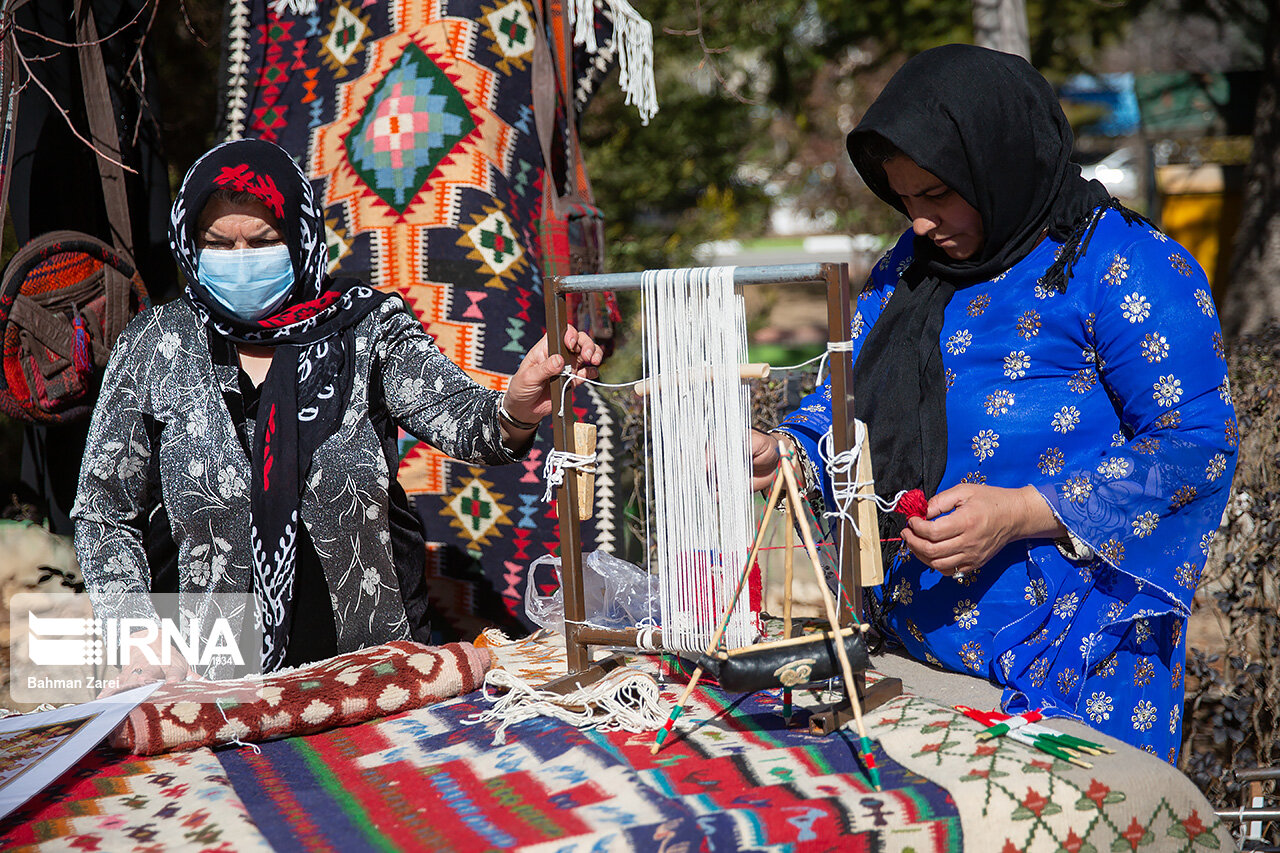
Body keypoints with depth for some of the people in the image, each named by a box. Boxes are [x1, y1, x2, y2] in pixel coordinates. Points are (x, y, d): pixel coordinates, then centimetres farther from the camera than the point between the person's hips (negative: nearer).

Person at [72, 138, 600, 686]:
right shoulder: (155, 348, 5)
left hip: (378, 664, -1)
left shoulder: (366, 327, 3)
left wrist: (514, 413, -37)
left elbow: (459, 418, -13)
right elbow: (105, 516, 12)